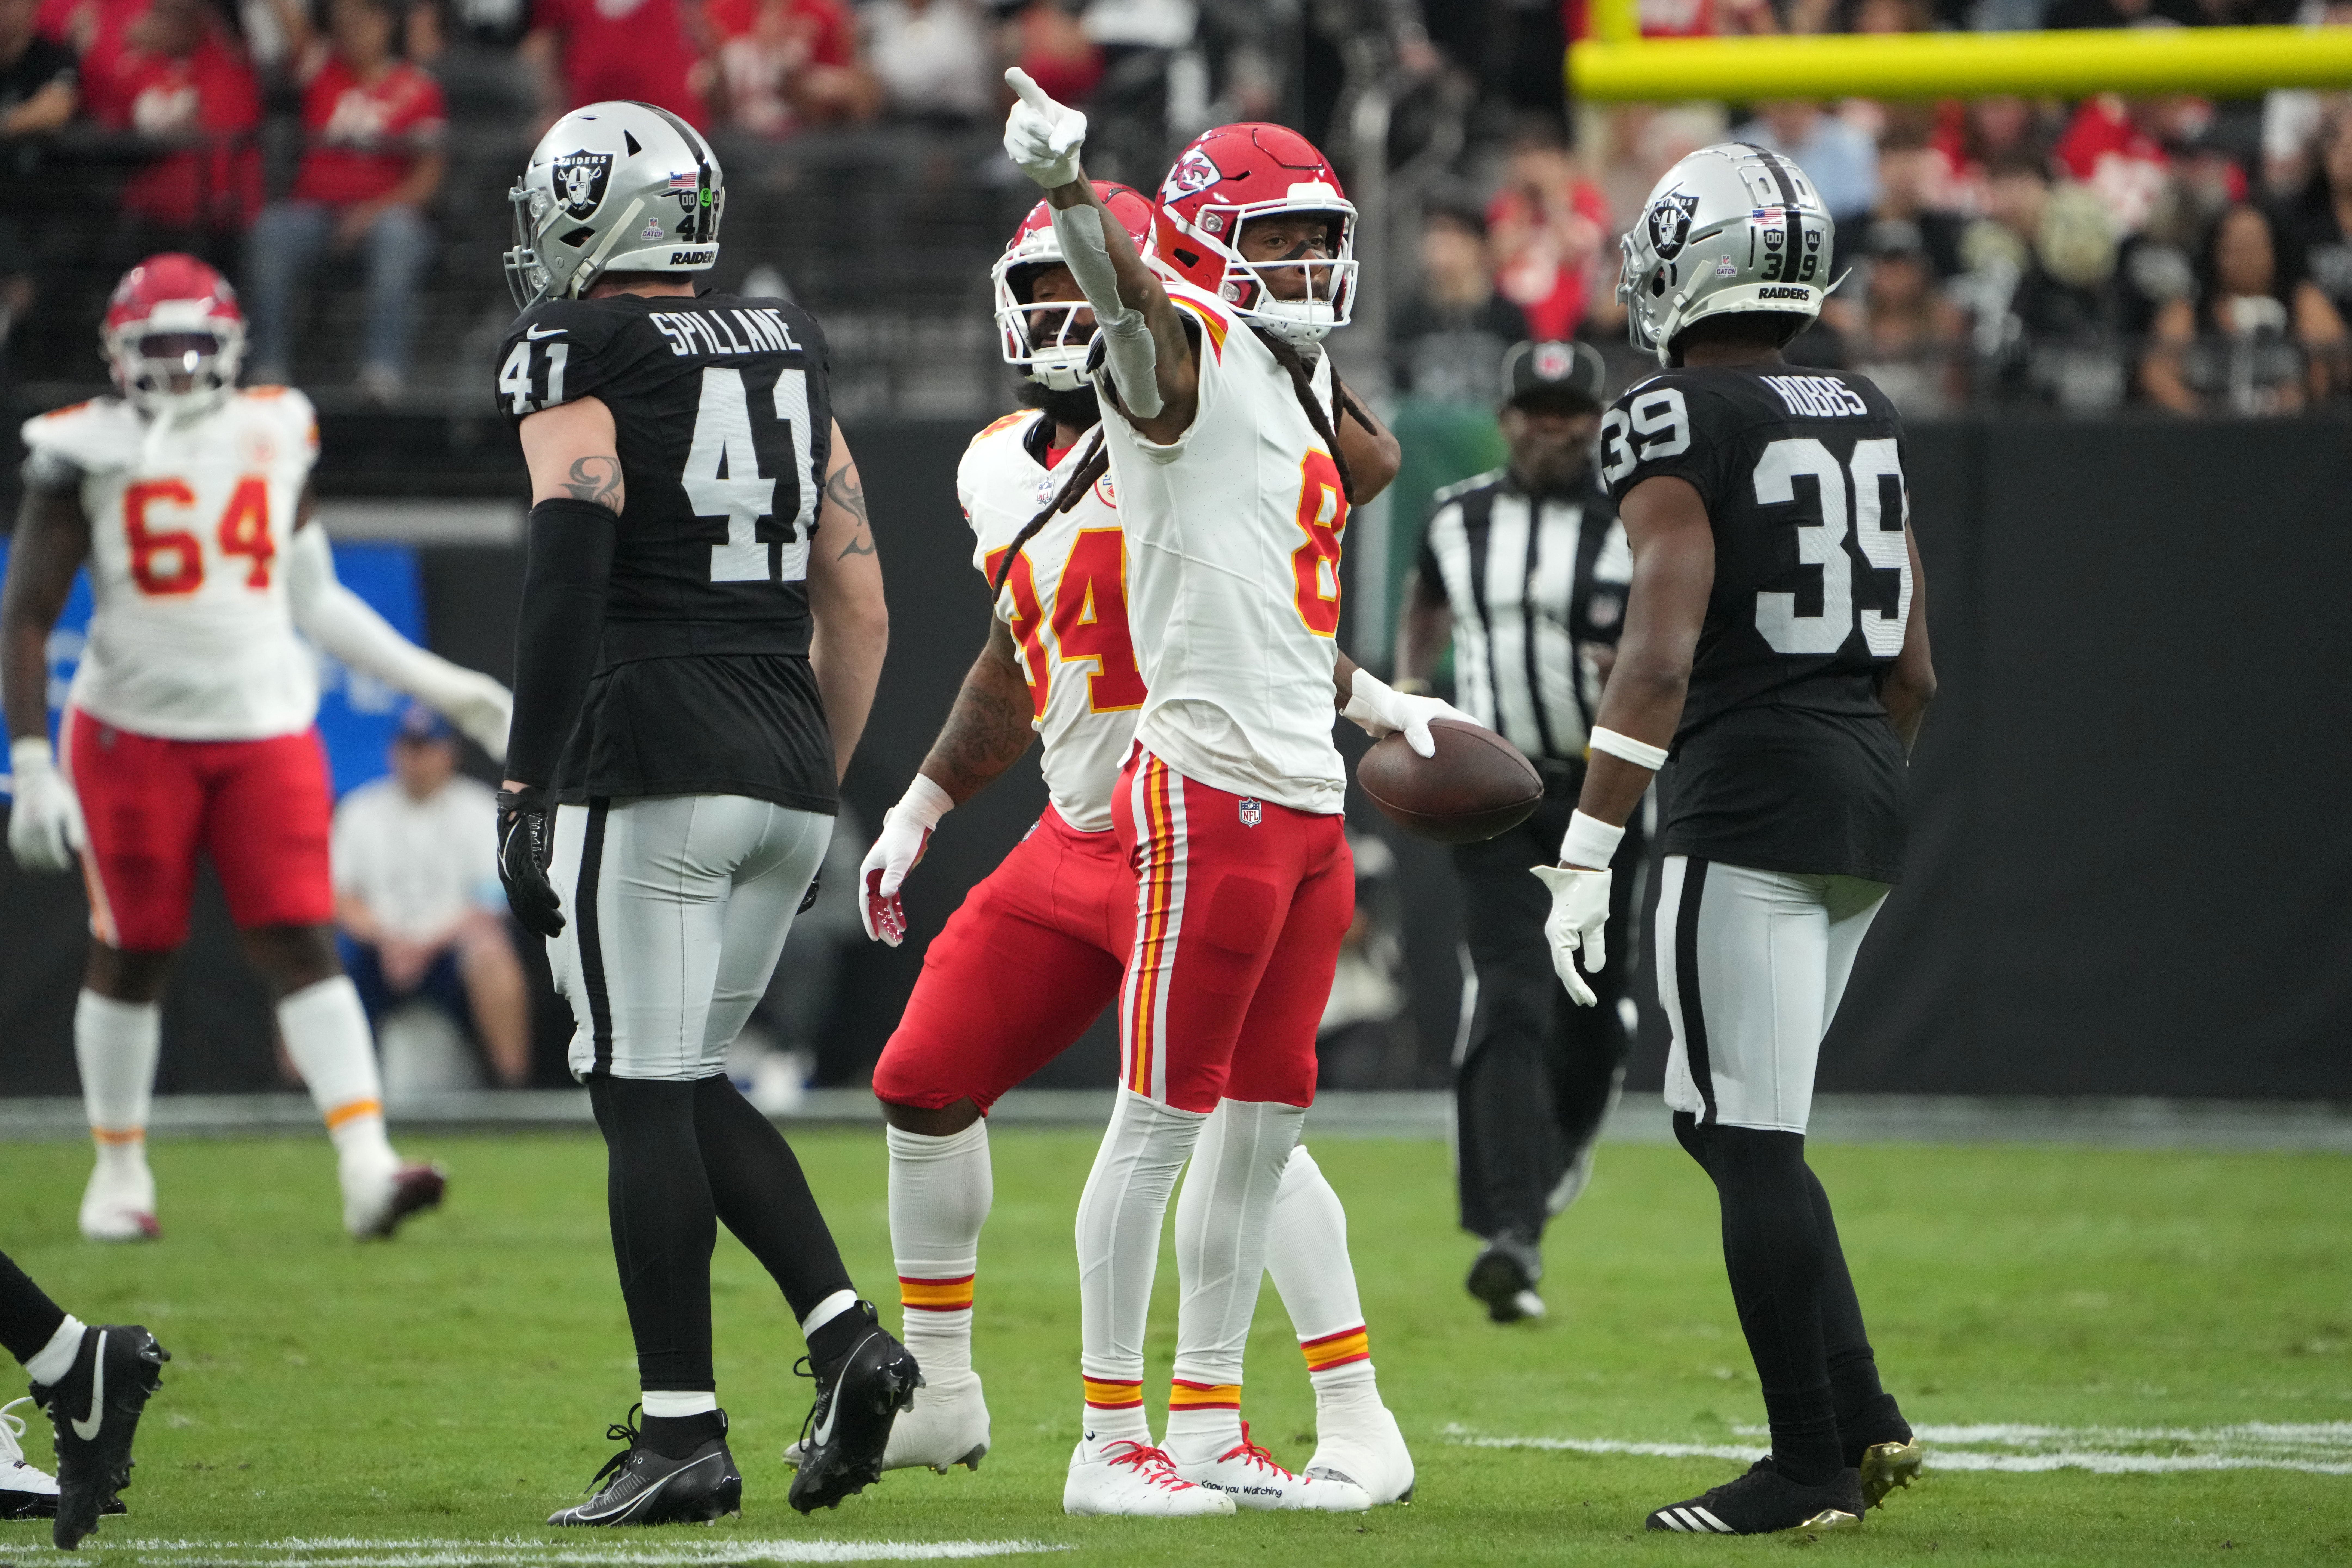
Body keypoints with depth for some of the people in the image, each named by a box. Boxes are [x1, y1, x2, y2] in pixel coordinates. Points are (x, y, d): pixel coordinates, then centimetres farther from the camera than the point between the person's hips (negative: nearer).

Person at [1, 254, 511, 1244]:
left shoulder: (275, 436, 8)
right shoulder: (87, 452, -3)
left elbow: (314, 600, 18)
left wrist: (443, 687, 17)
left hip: (267, 728, 2)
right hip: (132, 734, -2)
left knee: (303, 941, -8)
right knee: (131, 954, 4)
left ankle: (366, 1166, -17)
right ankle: (120, 1171, 20)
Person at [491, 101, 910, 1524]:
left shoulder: (578, 355, -4)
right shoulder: (787, 354, 16)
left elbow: (570, 580, -15)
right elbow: (861, 607, 17)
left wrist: (531, 791, -14)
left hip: (652, 764, -7)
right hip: (788, 771, 7)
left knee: (644, 1091, -3)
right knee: (690, 1083, 17)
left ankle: (684, 1435, -6)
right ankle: (847, 1336, 0)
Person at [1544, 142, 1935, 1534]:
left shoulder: (1678, 423, -9)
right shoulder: (1870, 421, 13)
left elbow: (1659, 659, -19)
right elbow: (1916, 673, 16)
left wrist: (1589, 856, -18)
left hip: (1747, 798, -8)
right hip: (1869, 799, 8)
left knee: (1753, 1143, -3)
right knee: (1724, 1121, 17)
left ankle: (1813, 1467, -3)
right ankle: (1865, 1416, 9)